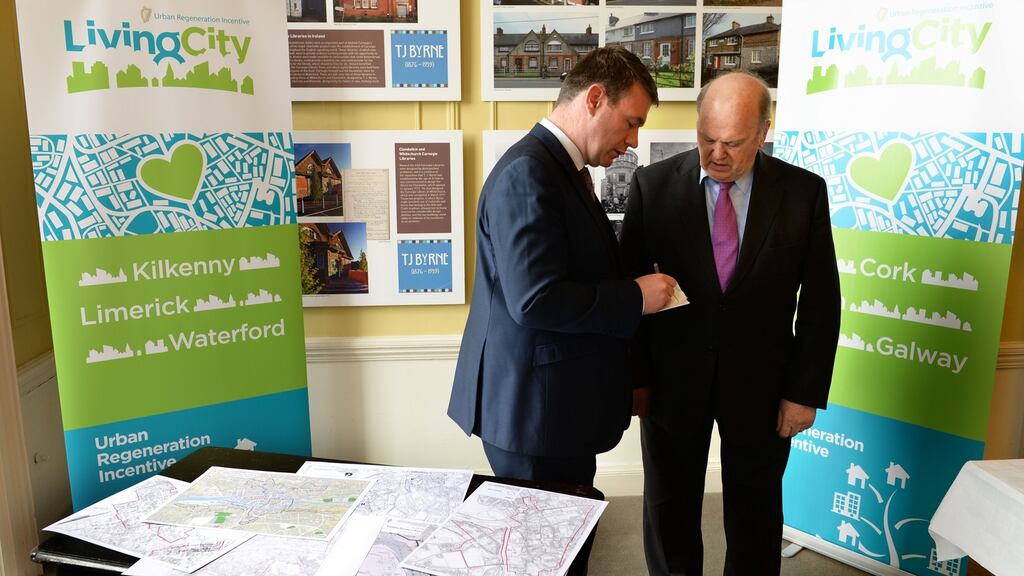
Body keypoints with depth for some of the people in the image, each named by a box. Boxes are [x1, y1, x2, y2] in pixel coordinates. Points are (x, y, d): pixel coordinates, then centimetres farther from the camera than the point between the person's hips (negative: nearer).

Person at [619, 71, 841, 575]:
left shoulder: (803, 192, -6)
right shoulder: (653, 185, -7)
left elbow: (820, 300, -2)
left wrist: (806, 391, -4)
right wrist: (634, 376, -5)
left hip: (761, 382, 0)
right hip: (672, 379, 0)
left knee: (755, 512, 17)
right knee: (669, 507, 16)